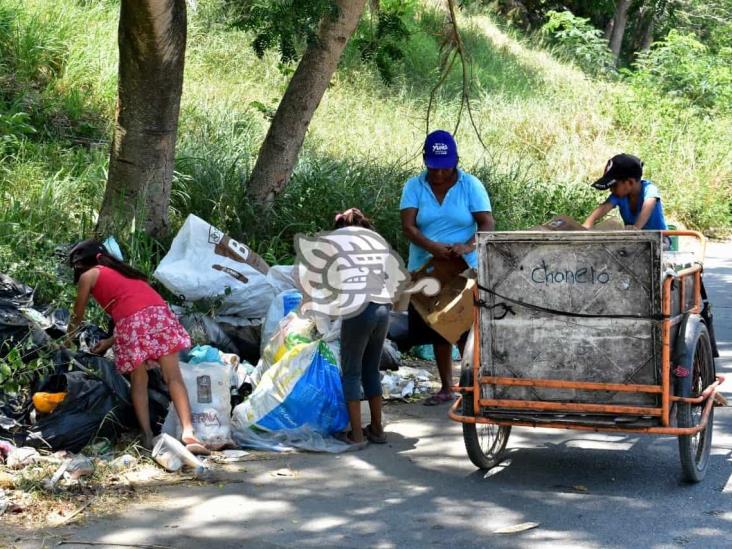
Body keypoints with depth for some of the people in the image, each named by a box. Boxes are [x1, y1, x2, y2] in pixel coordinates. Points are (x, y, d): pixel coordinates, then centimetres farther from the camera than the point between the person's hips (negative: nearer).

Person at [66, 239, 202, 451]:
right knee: (173, 378, -1)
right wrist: (110, 341, 40)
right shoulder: (121, 270, 36)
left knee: (138, 383, 9)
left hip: (132, 320, -4)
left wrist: (69, 334, 48)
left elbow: (78, 317, 28)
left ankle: (148, 436, 4)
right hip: (159, 313, 4)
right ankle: (188, 430, -15)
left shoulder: (87, 276, 20)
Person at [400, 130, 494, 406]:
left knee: (466, 331, -6)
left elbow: (487, 223, -10)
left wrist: (469, 246, -31)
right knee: (438, 331, 10)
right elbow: (408, 226, -10)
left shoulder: (471, 185, -3)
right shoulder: (414, 186, 0)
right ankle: (446, 387, 21)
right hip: (426, 270, 2)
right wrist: (433, 246, -29)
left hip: (464, 271, -2)